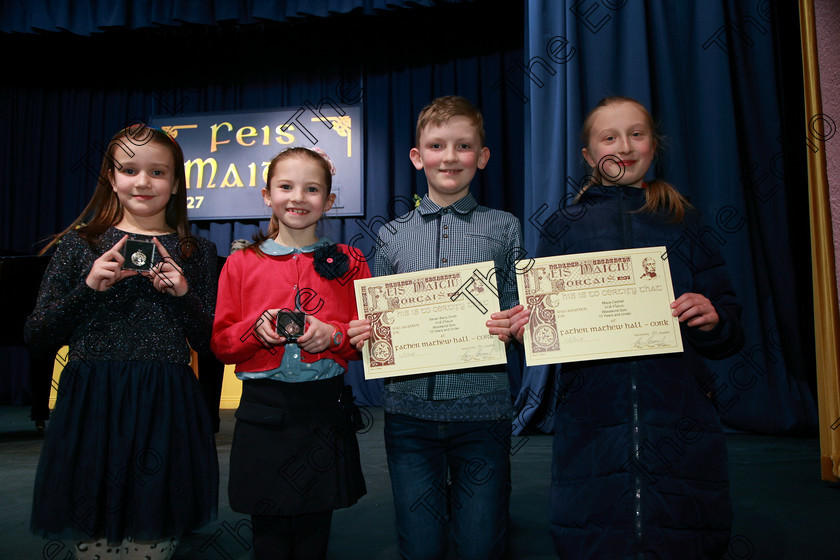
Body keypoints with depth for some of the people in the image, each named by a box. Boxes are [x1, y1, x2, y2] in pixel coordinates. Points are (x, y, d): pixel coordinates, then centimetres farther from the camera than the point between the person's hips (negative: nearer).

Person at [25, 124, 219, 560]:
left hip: (167, 411, 0)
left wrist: (184, 295, -10)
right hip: (91, 407, 0)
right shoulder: (80, 244, 6)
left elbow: (211, 344, 6)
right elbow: (37, 339, 4)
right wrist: (89, 287, -10)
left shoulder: (197, 253, 7)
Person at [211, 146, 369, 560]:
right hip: (262, 412, 0)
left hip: (324, 409, 0)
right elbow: (221, 344, 5)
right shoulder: (241, 264, 5)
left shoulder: (347, 263, 4)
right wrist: (257, 329, -13)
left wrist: (334, 335, -14)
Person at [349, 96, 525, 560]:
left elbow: (519, 313, 7)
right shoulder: (392, 235, 8)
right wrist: (362, 335, -8)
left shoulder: (504, 227, 5)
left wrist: (515, 327, -13)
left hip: (482, 407, -1)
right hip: (409, 406, 1)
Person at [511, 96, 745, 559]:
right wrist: (527, 327, -14)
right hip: (591, 422, 0)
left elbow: (730, 334, 9)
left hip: (679, 421, 1)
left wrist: (713, 318, -12)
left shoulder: (685, 224, 10)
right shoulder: (566, 229, 9)